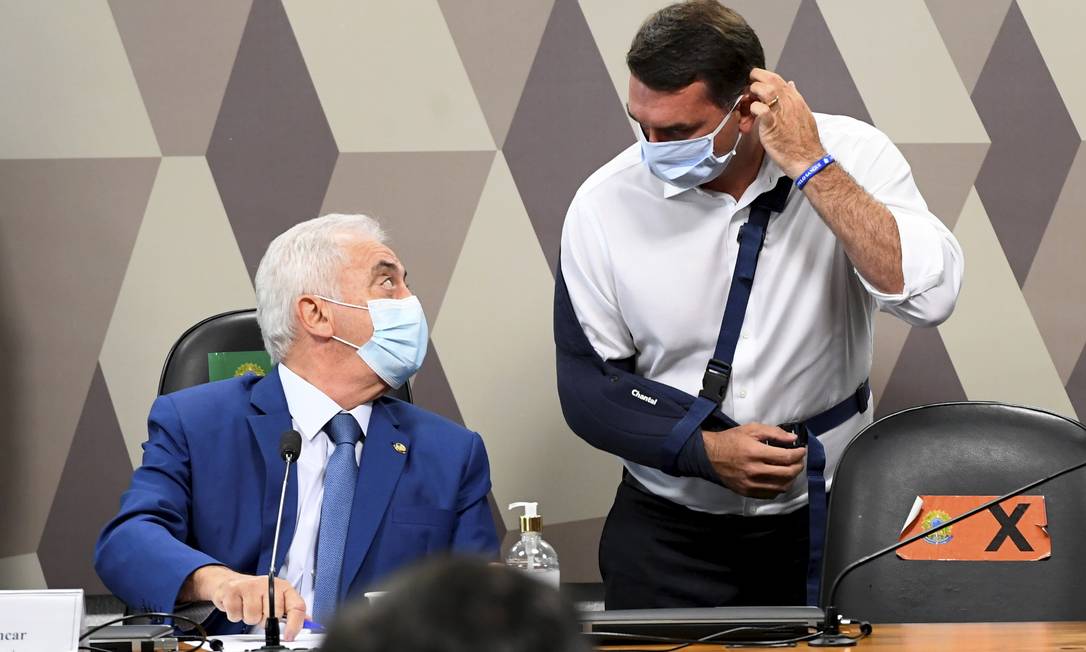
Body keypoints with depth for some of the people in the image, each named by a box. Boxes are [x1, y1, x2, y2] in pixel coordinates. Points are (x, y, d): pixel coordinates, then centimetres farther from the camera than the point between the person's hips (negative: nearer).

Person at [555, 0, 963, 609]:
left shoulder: (849, 157, -13)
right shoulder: (604, 205, -11)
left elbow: (929, 296, -27)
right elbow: (588, 387, -5)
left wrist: (810, 168, -28)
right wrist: (705, 450, -19)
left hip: (825, 515, 0)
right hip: (668, 531, 0)